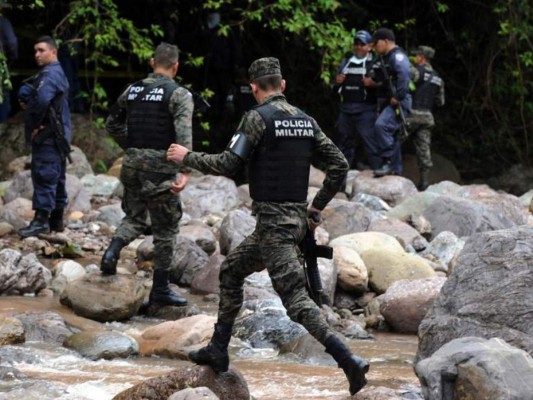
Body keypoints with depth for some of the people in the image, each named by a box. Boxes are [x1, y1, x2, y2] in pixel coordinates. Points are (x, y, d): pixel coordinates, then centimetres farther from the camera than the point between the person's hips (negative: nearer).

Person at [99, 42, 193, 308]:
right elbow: (184, 134, -20)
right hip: (160, 165, -5)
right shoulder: (179, 94, -7)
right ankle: (160, 290, 10)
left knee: (134, 216, 22)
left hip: (133, 163, 5)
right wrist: (185, 170, -27)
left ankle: (113, 251, -7)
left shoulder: (133, 90, 10)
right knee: (165, 227, 6)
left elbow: (112, 124, 19)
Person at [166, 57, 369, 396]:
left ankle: (349, 361, -24)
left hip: (273, 222, -8)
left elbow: (227, 165, -14)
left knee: (295, 298, -12)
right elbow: (339, 166, 8)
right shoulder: (305, 120, 10)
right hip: (297, 219, 8)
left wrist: (186, 157, 1)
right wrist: (316, 207, 17)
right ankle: (218, 351, 27)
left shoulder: (258, 118, -11)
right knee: (231, 271, 23)